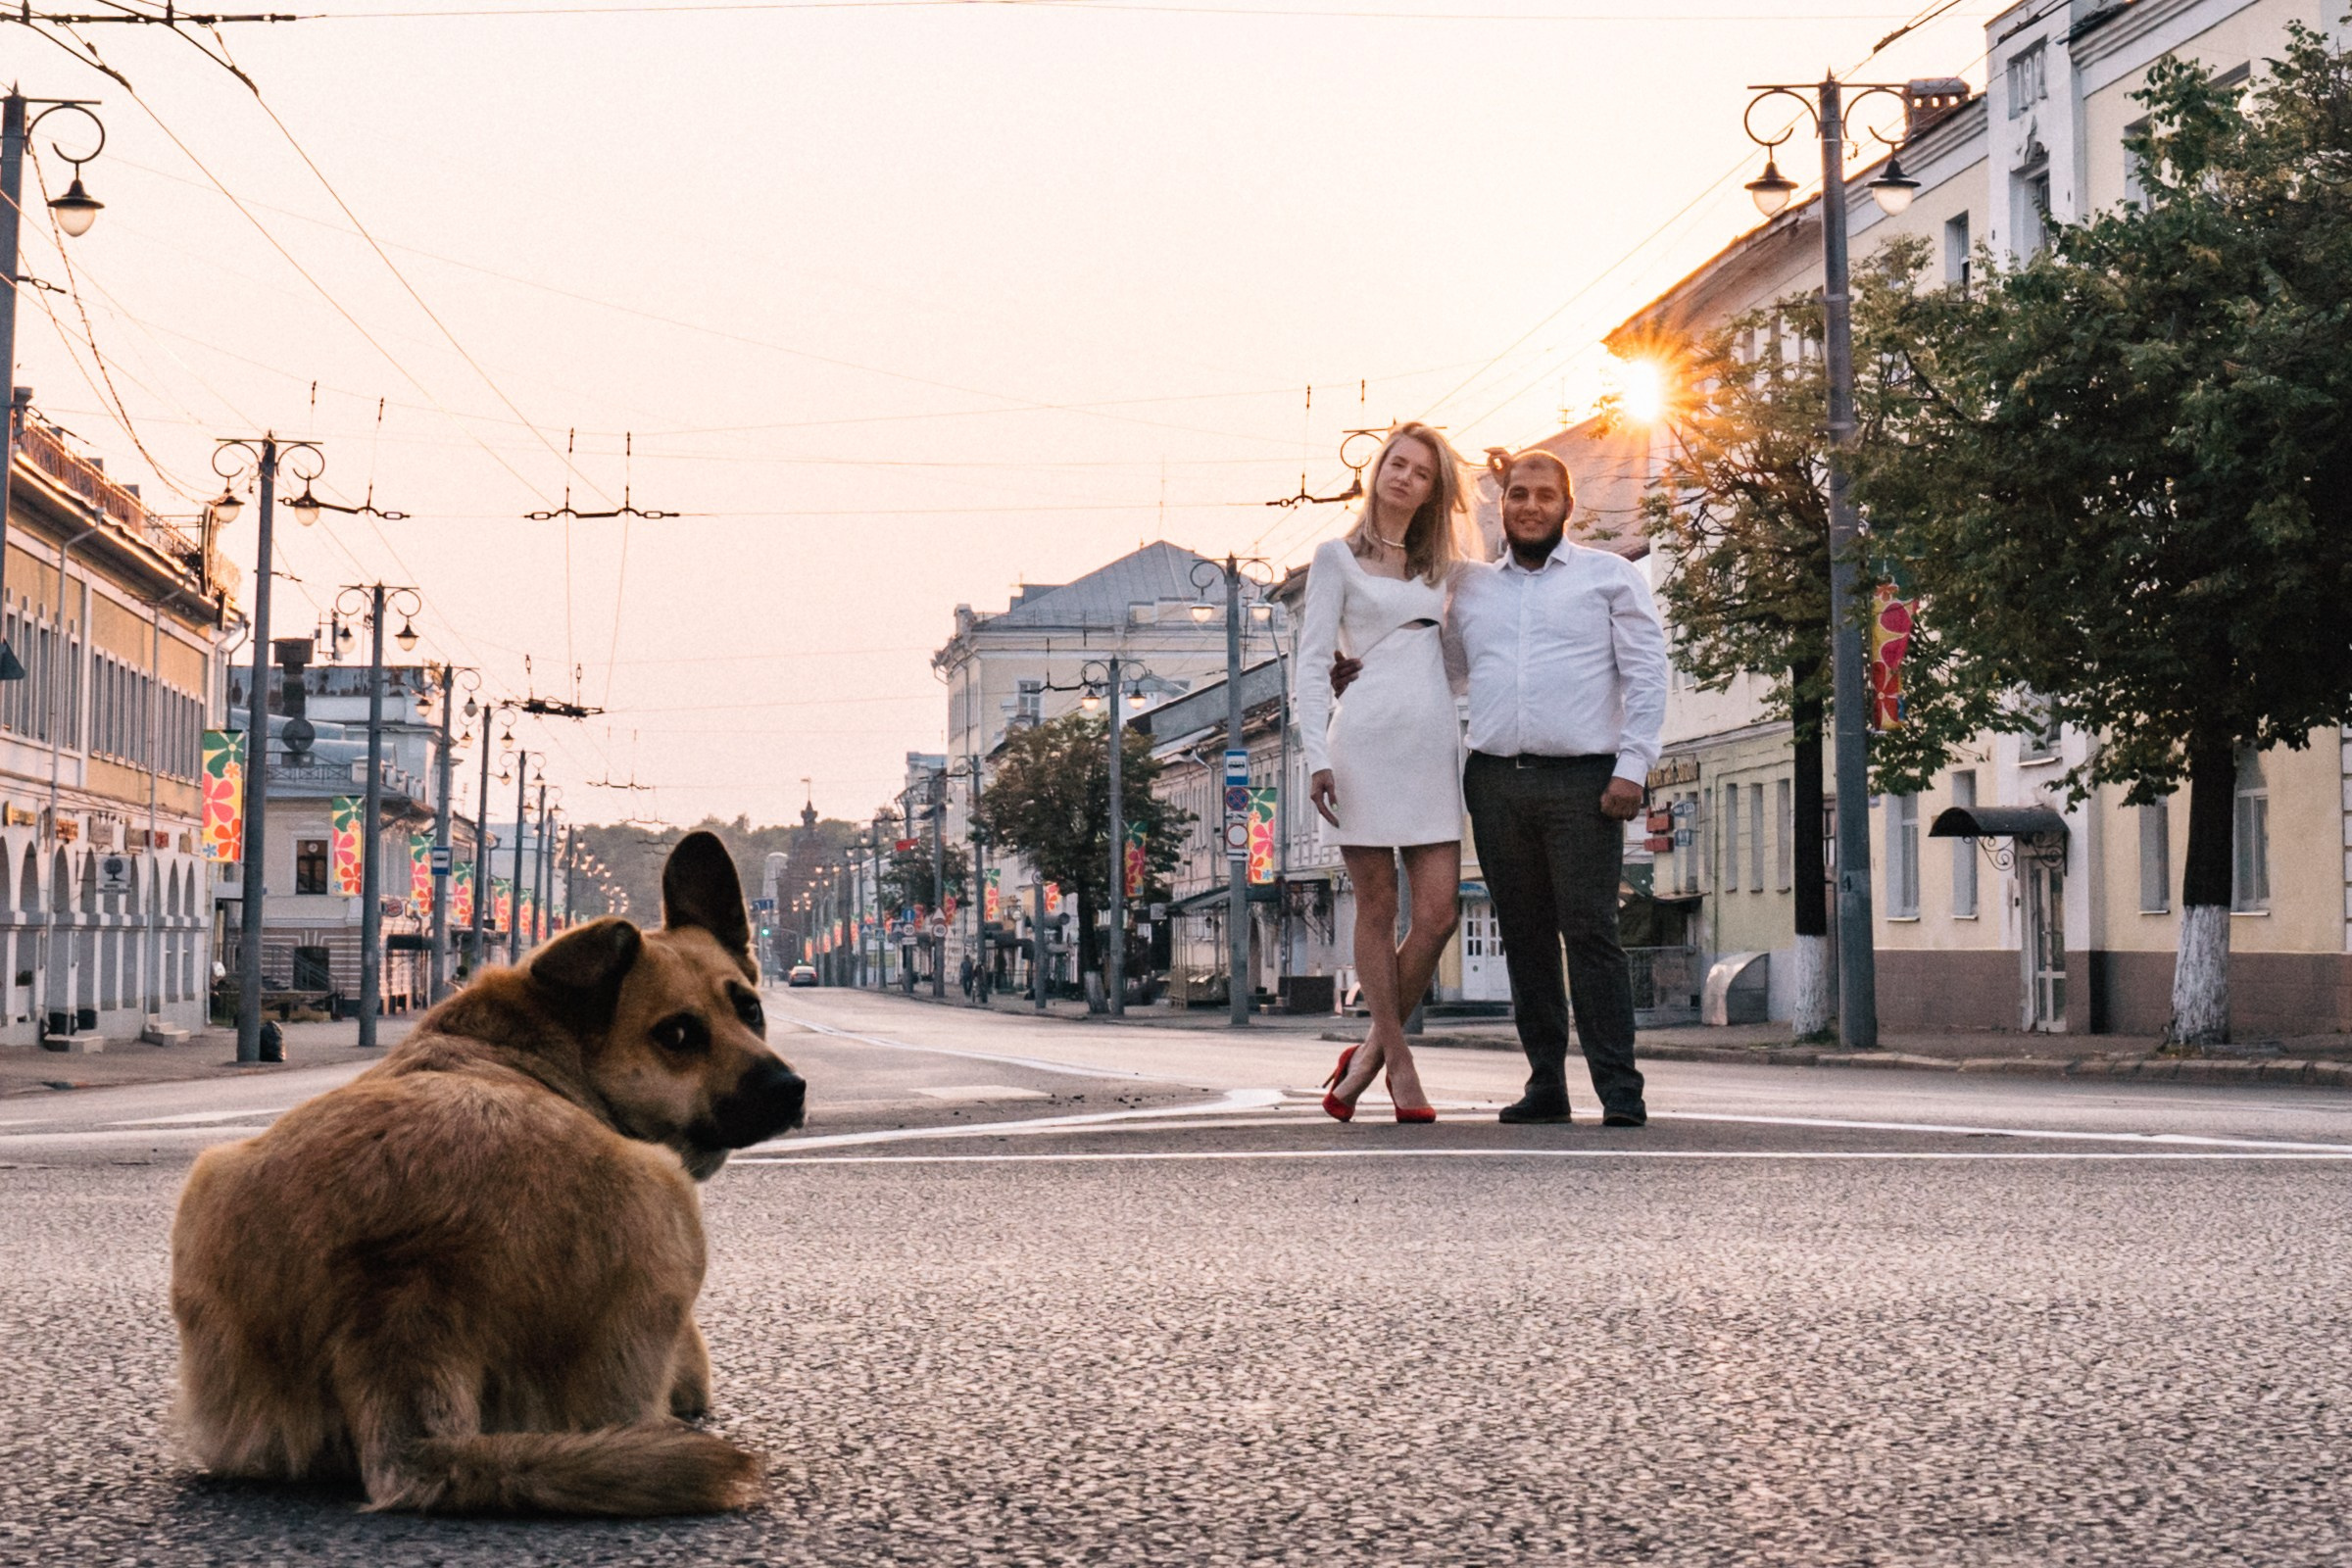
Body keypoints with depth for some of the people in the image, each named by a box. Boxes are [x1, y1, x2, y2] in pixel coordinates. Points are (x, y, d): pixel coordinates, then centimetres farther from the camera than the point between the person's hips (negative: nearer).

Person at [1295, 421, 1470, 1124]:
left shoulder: (1441, 567, 21)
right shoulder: (1338, 557, 8)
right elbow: (1312, 663, 2)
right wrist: (1316, 756, -9)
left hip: (1435, 746, 4)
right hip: (1366, 741, -4)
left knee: (1437, 914, -5)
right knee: (1377, 908, -1)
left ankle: (1371, 1051, 9)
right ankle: (1398, 1064, 7)